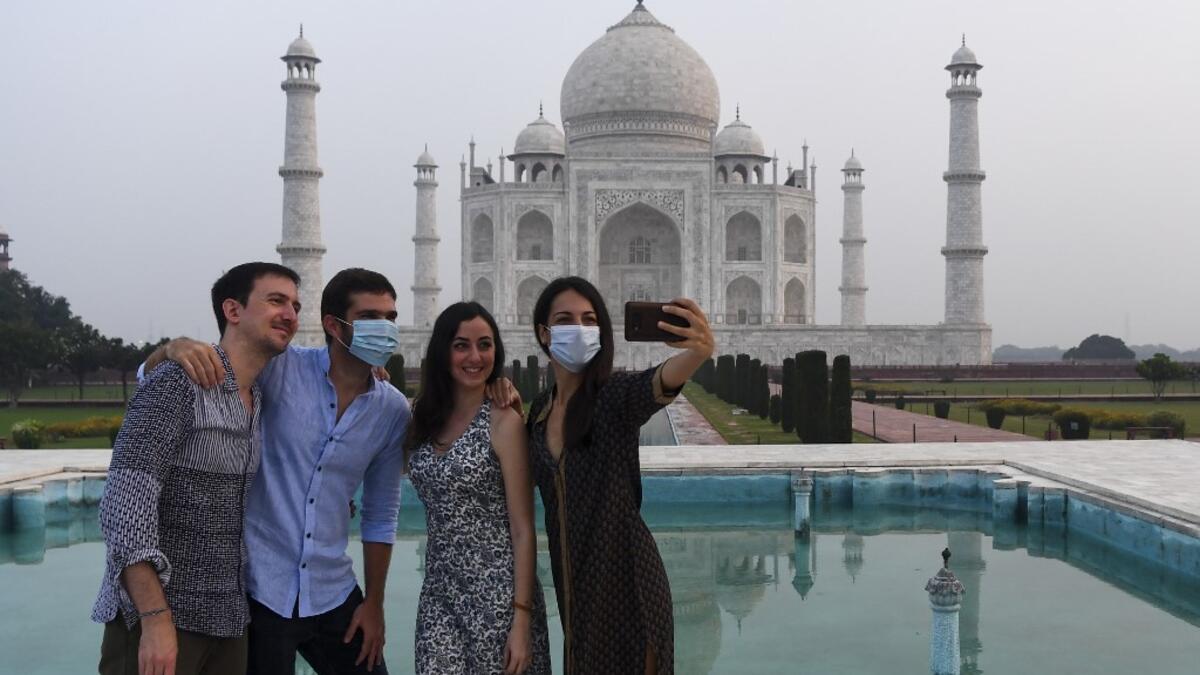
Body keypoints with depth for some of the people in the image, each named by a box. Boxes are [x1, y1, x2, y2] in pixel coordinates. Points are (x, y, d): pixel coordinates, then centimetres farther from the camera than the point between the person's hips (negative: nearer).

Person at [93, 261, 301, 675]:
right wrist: (155, 618, -26)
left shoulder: (261, 403, 10)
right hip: (159, 617, -7)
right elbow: (125, 500, -19)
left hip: (227, 620, 7)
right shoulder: (178, 383, -12)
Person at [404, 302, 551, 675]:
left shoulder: (504, 423, -10)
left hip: (497, 593, -4)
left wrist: (522, 619, -14)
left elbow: (523, 531, -10)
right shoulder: (422, 419, 6)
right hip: (438, 593, 4)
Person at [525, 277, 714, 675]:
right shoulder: (541, 408, 6)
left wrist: (700, 350, -58)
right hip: (572, 582, 6)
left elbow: (661, 382, -37)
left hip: (625, 576, -6)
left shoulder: (616, 395, -14)